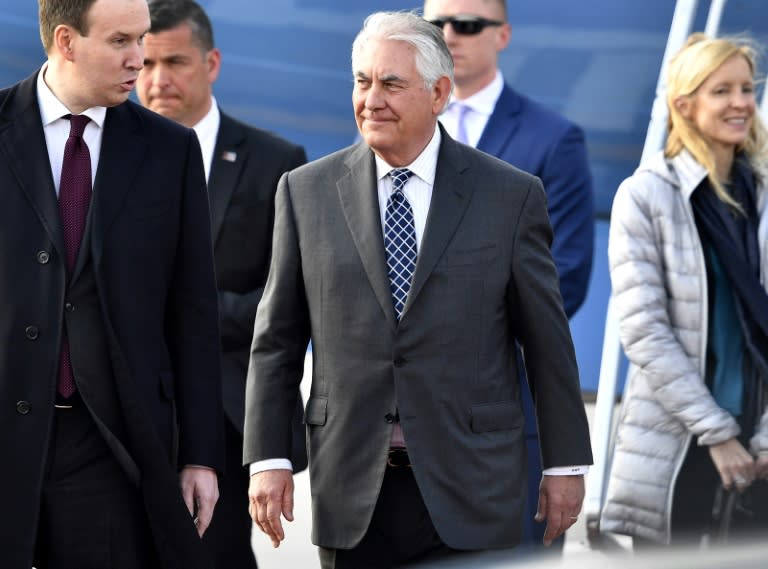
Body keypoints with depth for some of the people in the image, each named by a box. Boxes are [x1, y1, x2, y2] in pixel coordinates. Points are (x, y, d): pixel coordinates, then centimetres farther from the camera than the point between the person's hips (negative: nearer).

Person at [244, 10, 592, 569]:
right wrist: (268, 458, 0)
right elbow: (276, 340, 6)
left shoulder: (511, 196, 0)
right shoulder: (306, 192, 5)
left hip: (468, 486, -1)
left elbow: (547, 340, 4)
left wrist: (566, 462, 5)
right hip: (352, 492, 1)